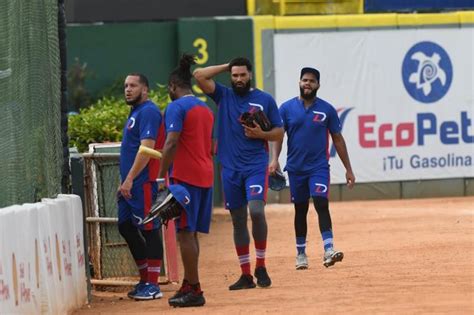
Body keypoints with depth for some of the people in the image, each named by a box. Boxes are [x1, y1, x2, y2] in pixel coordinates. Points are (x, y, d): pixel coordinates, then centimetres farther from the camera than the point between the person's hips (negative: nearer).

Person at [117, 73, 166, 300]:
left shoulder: (148, 112, -12)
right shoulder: (135, 113, 20)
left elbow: (147, 148, -21)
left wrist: (129, 179, -24)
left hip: (143, 183, -11)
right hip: (130, 185, 11)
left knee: (148, 230, -8)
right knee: (126, 227, 14)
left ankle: (153, 285, -6)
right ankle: (145, 279, 21)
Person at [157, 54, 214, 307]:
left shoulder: (176, 107, -8)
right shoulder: (206, 109, 17)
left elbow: (171, 144, -18)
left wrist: (161, 176, -17)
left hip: (185, 176, -8)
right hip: (205, 176, 8)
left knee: (185, 233, -7)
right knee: (191, 233, 14)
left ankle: (194, 290, -10)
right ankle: (188, 286, 18)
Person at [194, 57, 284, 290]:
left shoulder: (265, 100, 6)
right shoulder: (223, 95, 10)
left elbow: (279, 132, 8)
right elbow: (199, 75, -1)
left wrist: (261, 134, -11)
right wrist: (226, 67, 5)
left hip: (256, 166, -3)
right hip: (230, 168, 3)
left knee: (256, 210, -21)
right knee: (238, 220, 5)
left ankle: (261, 267, -8)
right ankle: (245, 275, 10)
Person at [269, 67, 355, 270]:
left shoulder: (327, 109, 2)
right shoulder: (287, 108, 2)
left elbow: (337, 139, 6)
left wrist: (348, 169, 4)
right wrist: (275, 159, -20)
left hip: (319, 167, -1)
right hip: (296, 168, 1)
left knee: (321, 204, -18)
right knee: (300, 209, 10)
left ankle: (328, 250, -26)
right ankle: (301, 254, 20)